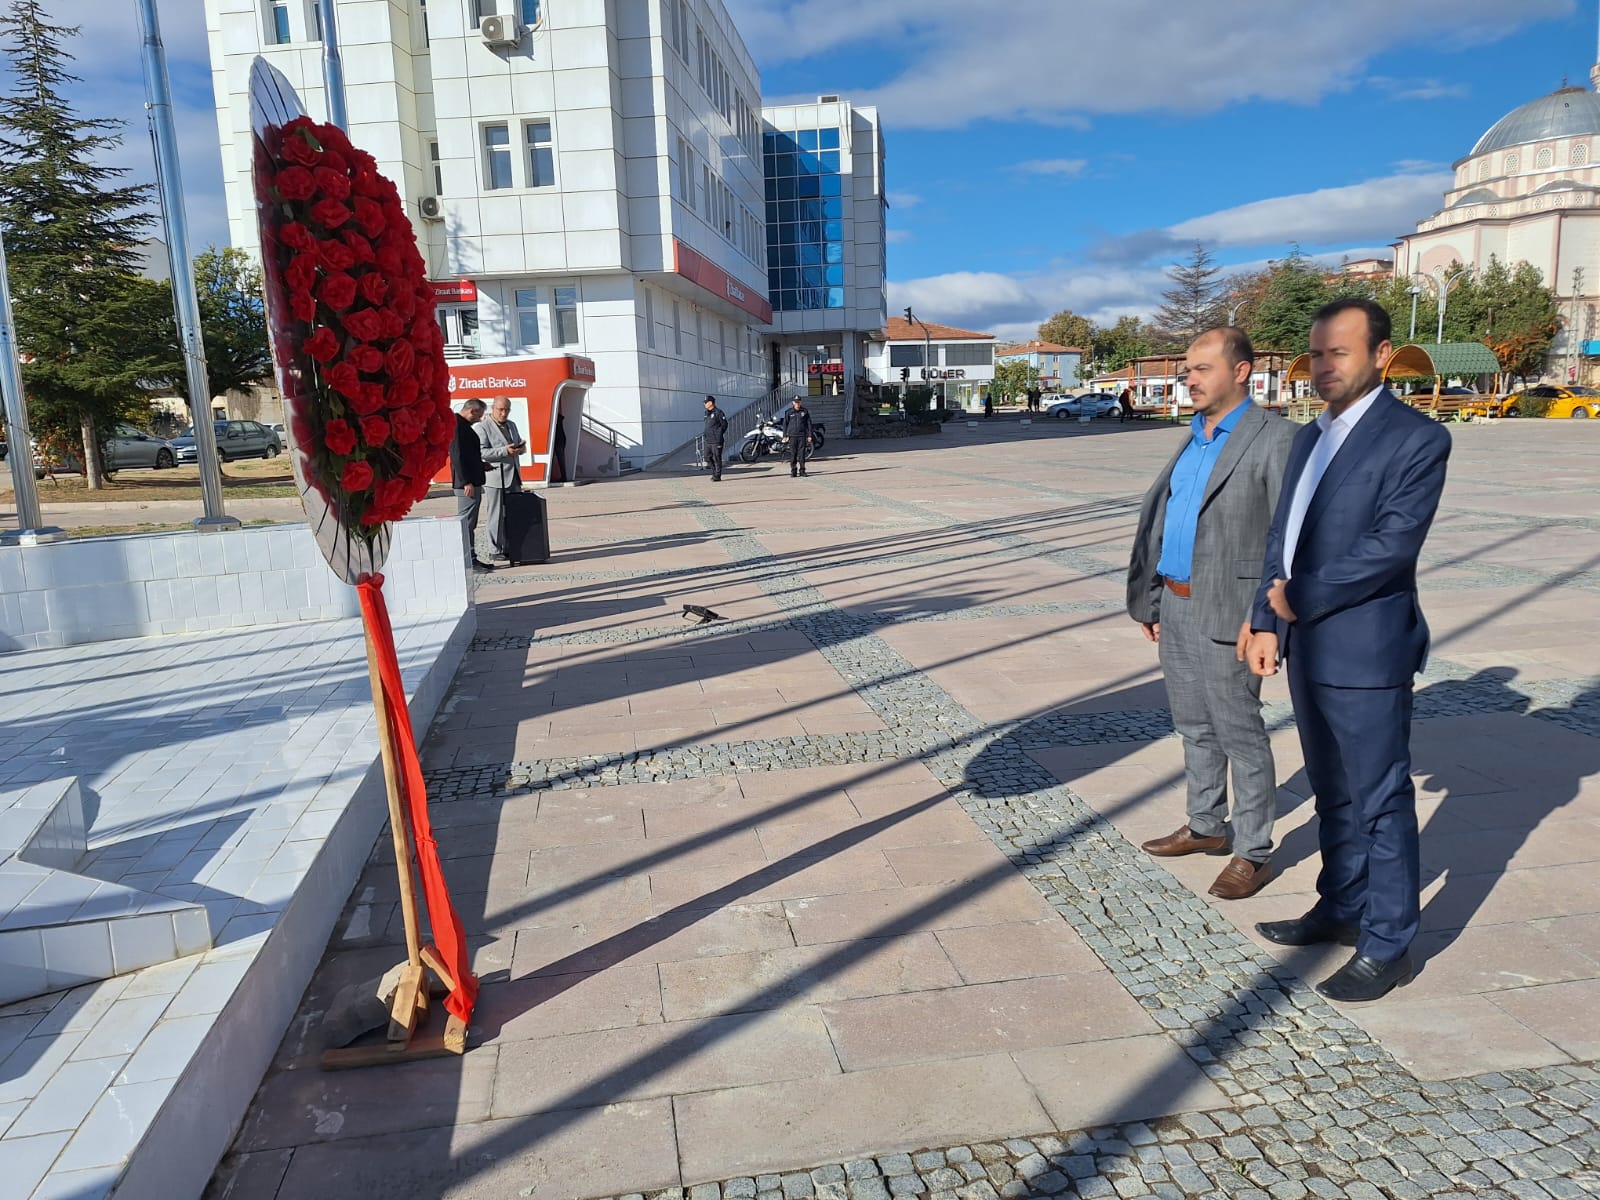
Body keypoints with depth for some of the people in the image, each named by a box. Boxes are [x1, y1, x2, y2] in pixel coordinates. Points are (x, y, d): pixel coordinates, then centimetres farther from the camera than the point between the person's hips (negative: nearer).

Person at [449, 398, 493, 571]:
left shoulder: (464, 425, 17)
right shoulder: (456, 426, -15)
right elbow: (457, 457, -21)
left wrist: (482, 466, 15)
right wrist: (467, 482, -23)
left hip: (473, 482, 11)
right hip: (467, 484, -11)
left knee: (470, 523, 13)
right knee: (466, 523, -7)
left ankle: (471, 559, 19)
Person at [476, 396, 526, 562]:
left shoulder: (511, 425, 18)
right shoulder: (483, 427, -4)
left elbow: (519, 446, 25)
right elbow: (481, 453, -15)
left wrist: (521, 448, 0)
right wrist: (505, 451, -24)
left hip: (513, 476, 6)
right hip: (494, 477, -6)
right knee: (496, 516, -1)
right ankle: (497, 550, 5)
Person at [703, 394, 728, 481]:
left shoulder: (718, 412, -9)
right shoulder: (707, 413, 15)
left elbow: (724, 424, -8)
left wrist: (719, 434, -7)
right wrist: (704, 434, 11)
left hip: (716, 441, -8)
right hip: (708, 441, 8)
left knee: (717, 458, -4)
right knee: (708, 458, 10)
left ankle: (717, 476, 1)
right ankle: (714, 472, 23)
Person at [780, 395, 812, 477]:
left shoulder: (805, 411, 5)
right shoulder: (789, 412, 4)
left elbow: (809, 423, 7)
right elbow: (785, 423, 7)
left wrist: (809, 435, 3)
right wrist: (785, 435, 3)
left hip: (802, 436, 0)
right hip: (792, 436, 0)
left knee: (802, 453, 0)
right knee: (793, 454, 0)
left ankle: (802, 470, 6)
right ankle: (793, 470, 6)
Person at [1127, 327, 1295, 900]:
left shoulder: (1273, 438, -11)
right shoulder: (1193, 438, 13)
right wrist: (1151, 598, 14)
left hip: (1224, 615, -8)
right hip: (1175, 606, 8)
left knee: (1239, 734, 2)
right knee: (1194, 727, 17)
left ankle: (1253, 850, 15)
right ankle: (1206, 826, 32)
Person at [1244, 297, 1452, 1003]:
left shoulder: (1416, 439, -10)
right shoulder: (1310, 438, 14)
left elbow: (1392, 544, -20)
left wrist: (1300, 598, -14)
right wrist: (1267, 622, 5)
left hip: (1365, 651, -8)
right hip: (1306, 648, 8)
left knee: (1380, 800, 4)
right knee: (1333, 794, 19)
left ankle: (1387, 946, 17)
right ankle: (1342, 909, 35)